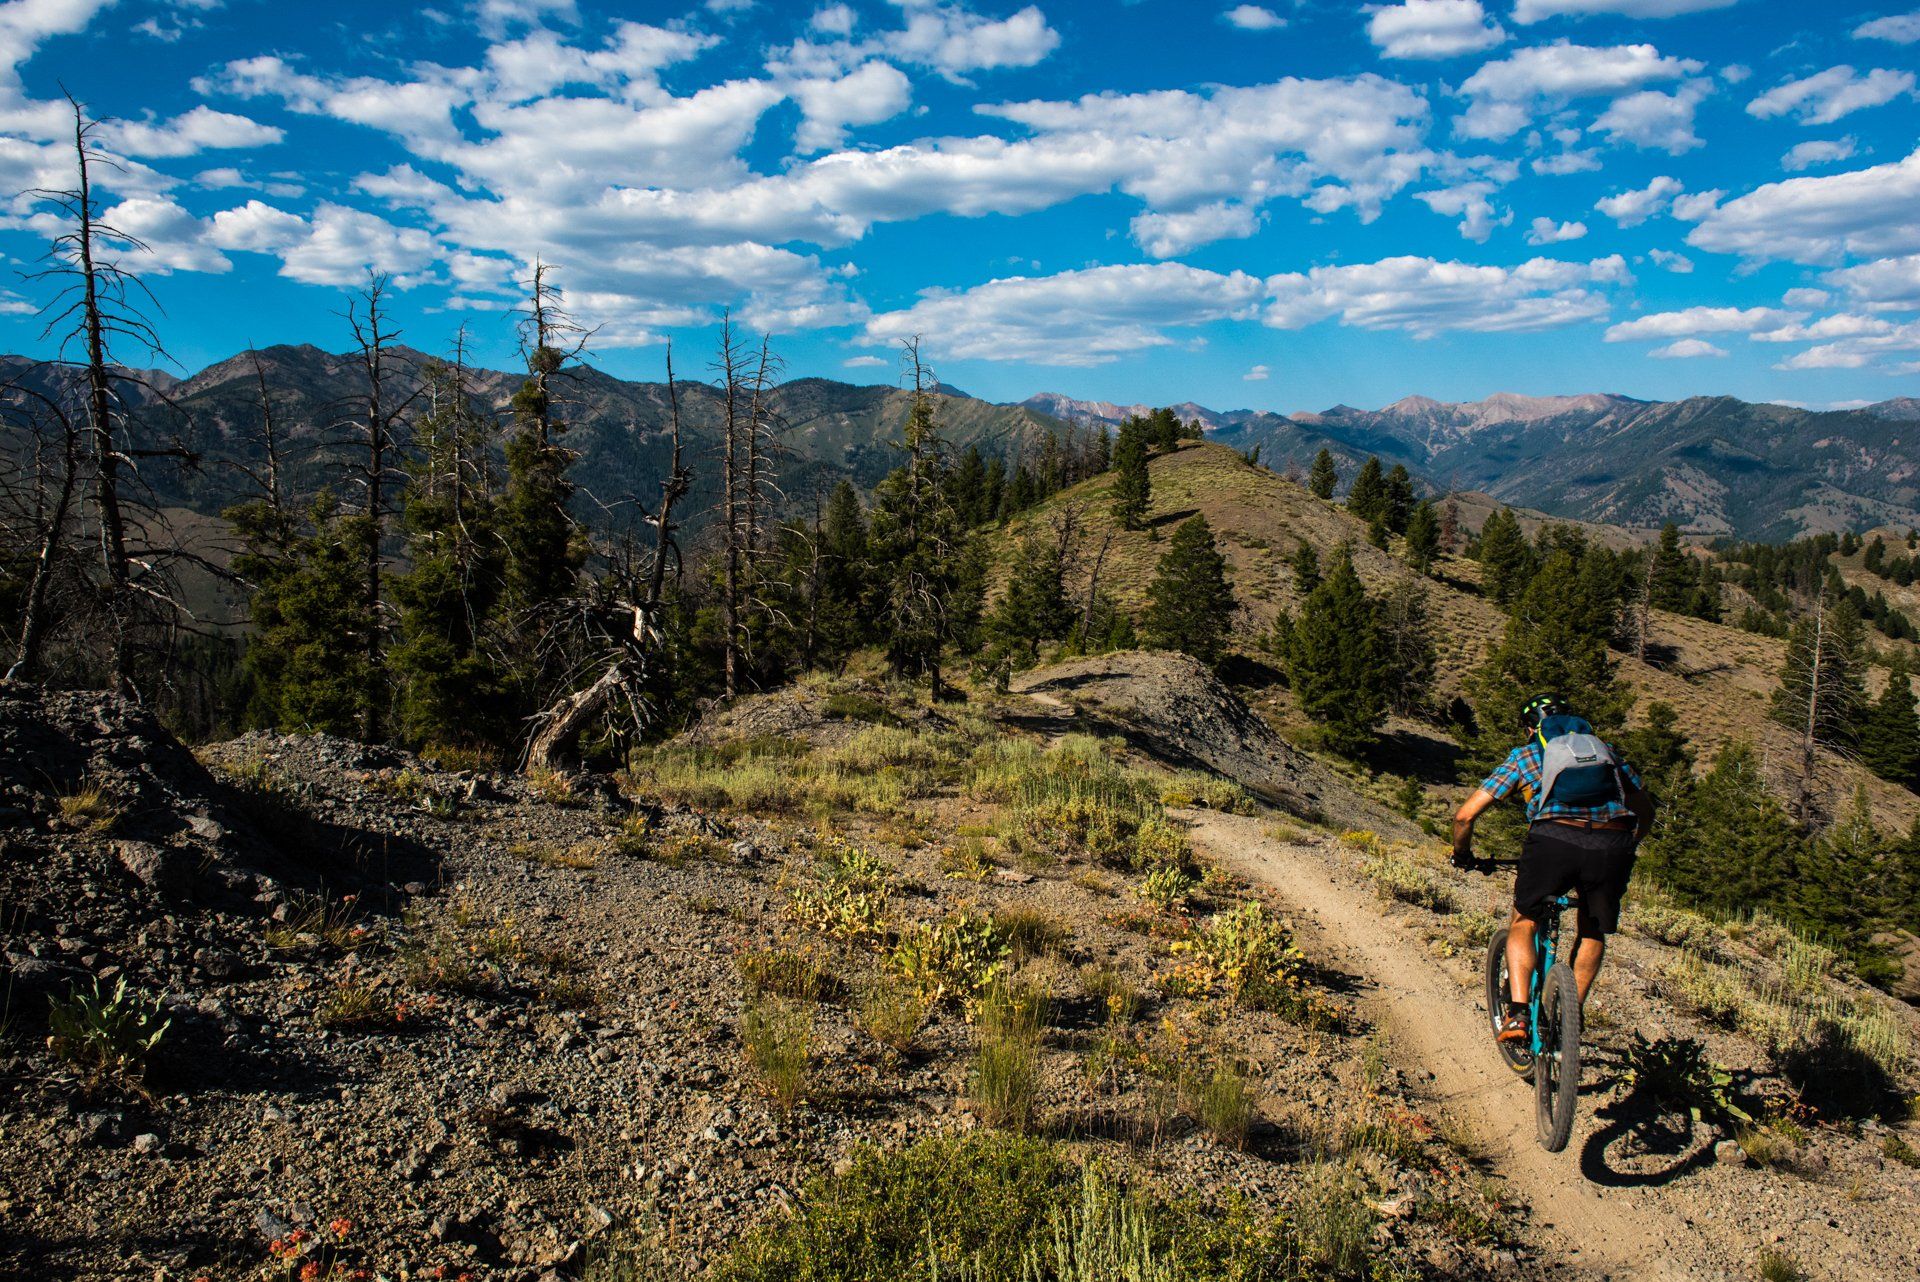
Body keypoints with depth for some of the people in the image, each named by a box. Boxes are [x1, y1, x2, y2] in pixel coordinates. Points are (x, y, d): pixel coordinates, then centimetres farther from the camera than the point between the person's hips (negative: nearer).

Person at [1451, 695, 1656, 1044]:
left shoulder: (1524, 756, 22)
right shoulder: (1605, 750, 30)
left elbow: (1465, 816, 15)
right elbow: (1646, 811, 33)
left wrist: (1463, 855, 32)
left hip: (1555, 839, -2)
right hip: (1613, 845, 2)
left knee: (1524, 921, 20)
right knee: (1593, 932, 28)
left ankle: (1517, 1014, 7)